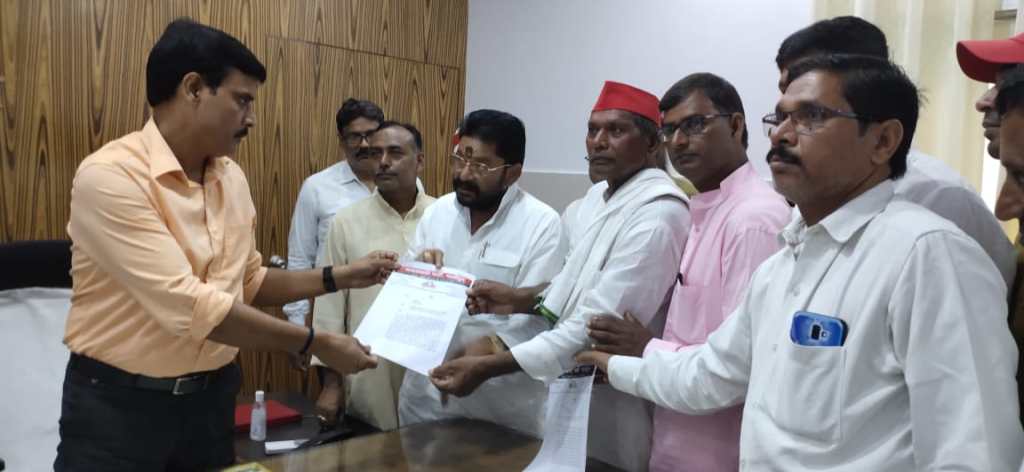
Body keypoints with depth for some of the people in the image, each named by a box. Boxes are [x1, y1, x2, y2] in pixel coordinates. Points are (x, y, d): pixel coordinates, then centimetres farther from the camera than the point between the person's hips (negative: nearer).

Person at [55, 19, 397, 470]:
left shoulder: (232, 178, 2)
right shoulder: (109, 175, -21)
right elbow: (188, 305, -27)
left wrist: (338, 276, 3)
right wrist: (315, 343, -22)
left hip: (212, 394, 6)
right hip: (119, 403, -6)